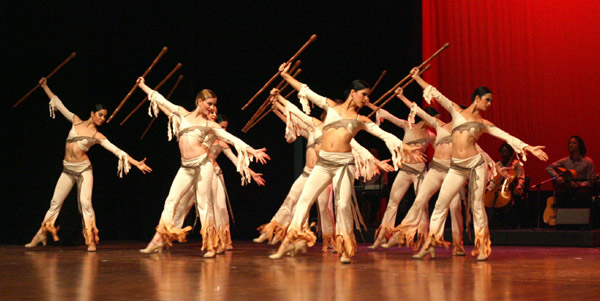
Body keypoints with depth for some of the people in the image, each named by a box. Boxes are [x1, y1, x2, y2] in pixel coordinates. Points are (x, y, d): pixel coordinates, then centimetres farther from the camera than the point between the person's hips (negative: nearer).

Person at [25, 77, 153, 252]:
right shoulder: (76, 121, 7)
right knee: (55, 203, 5)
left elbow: (117, 150, -8)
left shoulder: (97, 136, 0)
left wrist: (136, 163, -17)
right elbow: (59, 105, 14)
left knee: (85, 203, -13)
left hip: (84, 169, -3)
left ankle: (91, 240, -9)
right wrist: (45, 87, 16)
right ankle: (41, 236, 13)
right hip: (67, 169, 3)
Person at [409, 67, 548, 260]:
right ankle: (429, 244, 3)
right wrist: (417, 78, 11)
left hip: (476, 164, 0)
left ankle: (482, 247, 7)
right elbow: (435, 94, 12)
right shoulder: (456, 111, 12)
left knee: (476, 206, 1)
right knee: (441, 204, -2)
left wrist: (529, 148, 0)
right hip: (456, 167, 0)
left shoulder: (484, 123, 12)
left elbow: (507, 137, 8)